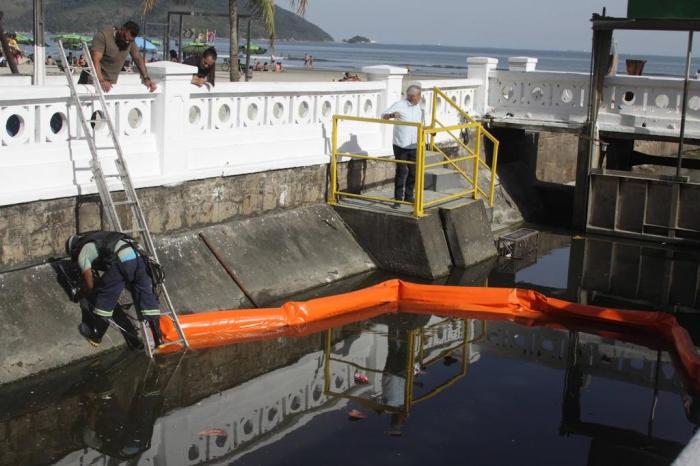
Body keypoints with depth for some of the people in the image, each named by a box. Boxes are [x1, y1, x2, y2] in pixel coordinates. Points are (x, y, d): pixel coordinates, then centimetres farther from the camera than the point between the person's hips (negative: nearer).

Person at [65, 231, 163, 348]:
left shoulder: (82, 253, 15)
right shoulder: (97, 240, 37)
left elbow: (89, 284, 14)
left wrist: (80, 294, 34)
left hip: (121, 261, -7)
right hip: (138, 256, 7)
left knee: (105, 299, 13)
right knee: (147, 299, 13)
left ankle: (94, 336, 28)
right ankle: (158, 339, 17)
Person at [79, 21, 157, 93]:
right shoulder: (103, 36, -18)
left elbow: (138, 58, 5)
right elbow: (95, 60, -28)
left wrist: (146, 79, -8)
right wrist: (101, 81, -42)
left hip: (111, 83, 5)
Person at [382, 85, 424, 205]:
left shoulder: (418, 107, 9)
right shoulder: (399, 105, -10)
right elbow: (383, 116, -13)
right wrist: (392, 115, -31)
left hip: (414, 146, 6)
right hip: (401, 146, -6)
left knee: (413, 172, 10)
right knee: (401, 172, -4)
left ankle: (408, 196, 23)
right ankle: (398, 198, 4)